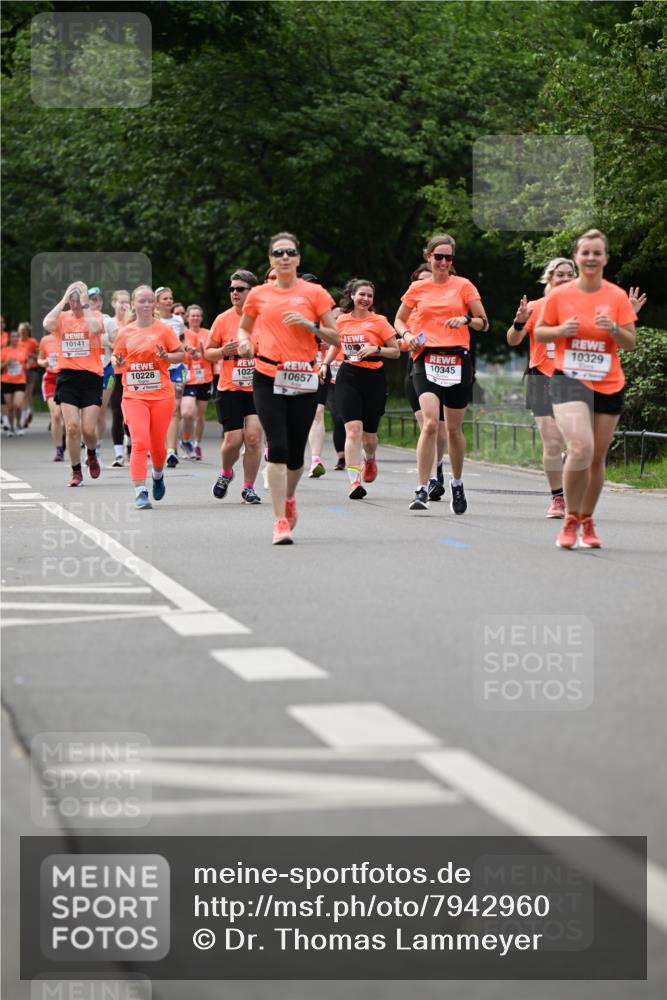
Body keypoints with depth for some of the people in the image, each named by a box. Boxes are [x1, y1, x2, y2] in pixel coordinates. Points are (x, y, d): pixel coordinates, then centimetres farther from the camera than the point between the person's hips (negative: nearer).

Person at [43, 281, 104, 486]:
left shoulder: (95, 316, 3)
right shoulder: (62, 317, 6)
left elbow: (95, 328, -21)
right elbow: (47, 325, -16)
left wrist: (85, 304, -13)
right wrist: (64, 300, -10)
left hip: (91, 377, -1)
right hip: (67, 377, 1)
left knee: (88, 429, -4)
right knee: (72, 427, -7)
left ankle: (92, 456, 29)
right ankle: (76, 472, 6)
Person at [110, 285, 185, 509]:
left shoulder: (164, 329, 0)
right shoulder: (125, 332, 4)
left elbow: (181, 354, 4)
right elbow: (116, 357, 15)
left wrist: (167, 357, -16)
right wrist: (117, 363, -8)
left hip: (161, 395, 0)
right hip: (133, 396, 0)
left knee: (158, 444, 10)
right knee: (139, 442, -14)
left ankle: (158, 475, 41)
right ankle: (140, 492, -15)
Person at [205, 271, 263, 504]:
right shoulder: (223, 319, 0)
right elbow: (208, 352, 8)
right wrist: (223, 351, -12)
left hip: (258, 388, 0)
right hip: (230, 388, 0)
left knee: (253, 436, -10)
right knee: (233, 440, -3)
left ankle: (248, 487, 4)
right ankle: (226, 473, 29)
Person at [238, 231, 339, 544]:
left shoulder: (314, 293, 3)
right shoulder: (259, 294, 8)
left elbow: (335, 338, 5)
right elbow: (244, 327, 23)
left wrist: (309, 325, -12)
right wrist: (244, 341, 1)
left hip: (303, 380, 0)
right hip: (268, 378, 0)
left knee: (295, 453, 5)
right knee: (277, 447, -13)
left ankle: (289, 498, 38)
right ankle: (281, 521, -11)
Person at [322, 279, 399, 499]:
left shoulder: (379, 321, -1)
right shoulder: (342, 320, 6)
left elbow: (396, 351, 2)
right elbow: (336, 343, 25)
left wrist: (376, 349, -13)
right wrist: (325, 364, 11)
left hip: (374, 379, 0)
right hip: (348, 377, 0)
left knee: (368, 434, 7)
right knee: (353, 429, -16)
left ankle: (370, 460, 44)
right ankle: (354, 481, -19)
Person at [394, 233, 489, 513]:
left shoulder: (463, 286, 5)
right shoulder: (418, 288, 9)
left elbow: (484, 323, 7)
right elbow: (399, 319, 21)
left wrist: (466, 319, -13)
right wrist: (407, 335, 0)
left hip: (458, 360, 1)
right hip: (427, 359, -1)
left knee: (454, 429, 8)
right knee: (430, 423, -19)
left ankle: (457, 483, 31)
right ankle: (422, 490, -17)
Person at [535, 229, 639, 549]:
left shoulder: (618, 297, 1)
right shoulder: (559, 295, 0)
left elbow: (630, 343, 3)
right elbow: (539, 332, 10)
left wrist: (614, 329, -17)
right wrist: (561, 330, -10)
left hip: (608, 385, 2)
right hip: (569, 380, -2)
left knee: (597, 457, 7)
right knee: (581, 448, -22)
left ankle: (587, 523, 25)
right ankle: (571, 519, -6)